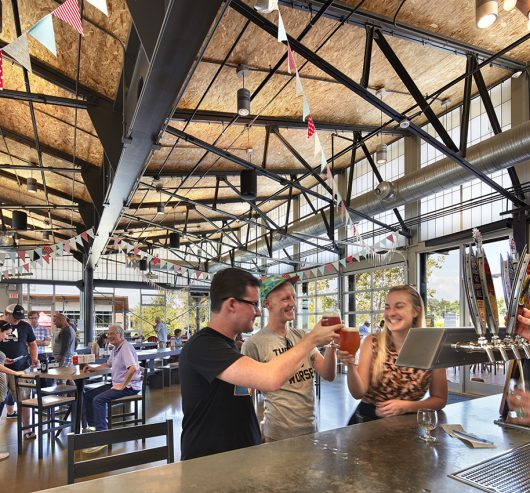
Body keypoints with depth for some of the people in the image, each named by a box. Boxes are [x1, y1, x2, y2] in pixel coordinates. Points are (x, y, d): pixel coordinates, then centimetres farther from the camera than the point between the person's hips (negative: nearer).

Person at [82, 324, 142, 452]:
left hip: (129, 386, -10)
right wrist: (94, 368, 17)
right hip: (117, 383, 10)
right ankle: (93, 426, 18)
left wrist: (122, 386, -25)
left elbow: (133, 368, -31)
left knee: (98, 399, -25)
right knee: (88, 395, 8)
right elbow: (108, 364, 33)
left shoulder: (126, 347, -18)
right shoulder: (115, 348, 14)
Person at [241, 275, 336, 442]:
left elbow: (328, 375, -2)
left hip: (311, 428, 5)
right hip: (278, 435, -5)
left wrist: (331, 344, -17)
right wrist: (260, 433, -8)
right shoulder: (253, 344, -15)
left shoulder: (302, 337, 0)